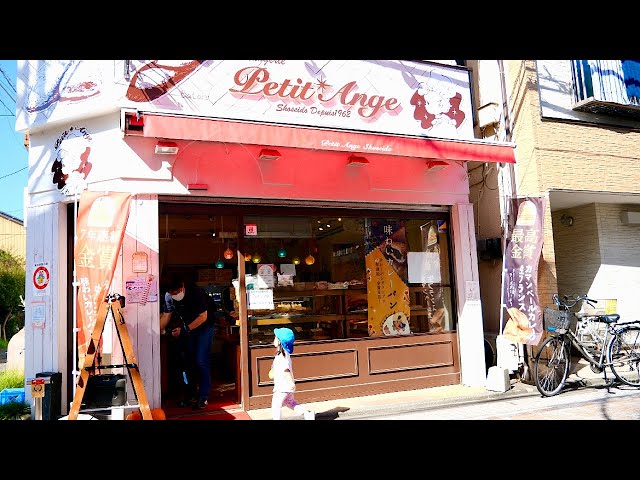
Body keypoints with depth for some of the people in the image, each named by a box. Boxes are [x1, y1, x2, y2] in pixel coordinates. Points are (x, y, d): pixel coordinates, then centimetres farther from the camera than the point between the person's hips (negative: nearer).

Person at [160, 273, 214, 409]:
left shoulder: (196, 292, -28)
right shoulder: (168, 297, -12)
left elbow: (203, 317, -24)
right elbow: (166, 316, -3)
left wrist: (185, 329, -29)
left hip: (204, 327, -5)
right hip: (187, 328, 5)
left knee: (201, 361, -12)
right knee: (189, 361, 8)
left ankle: (203, 397, -5)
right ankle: (192, 394, 19)